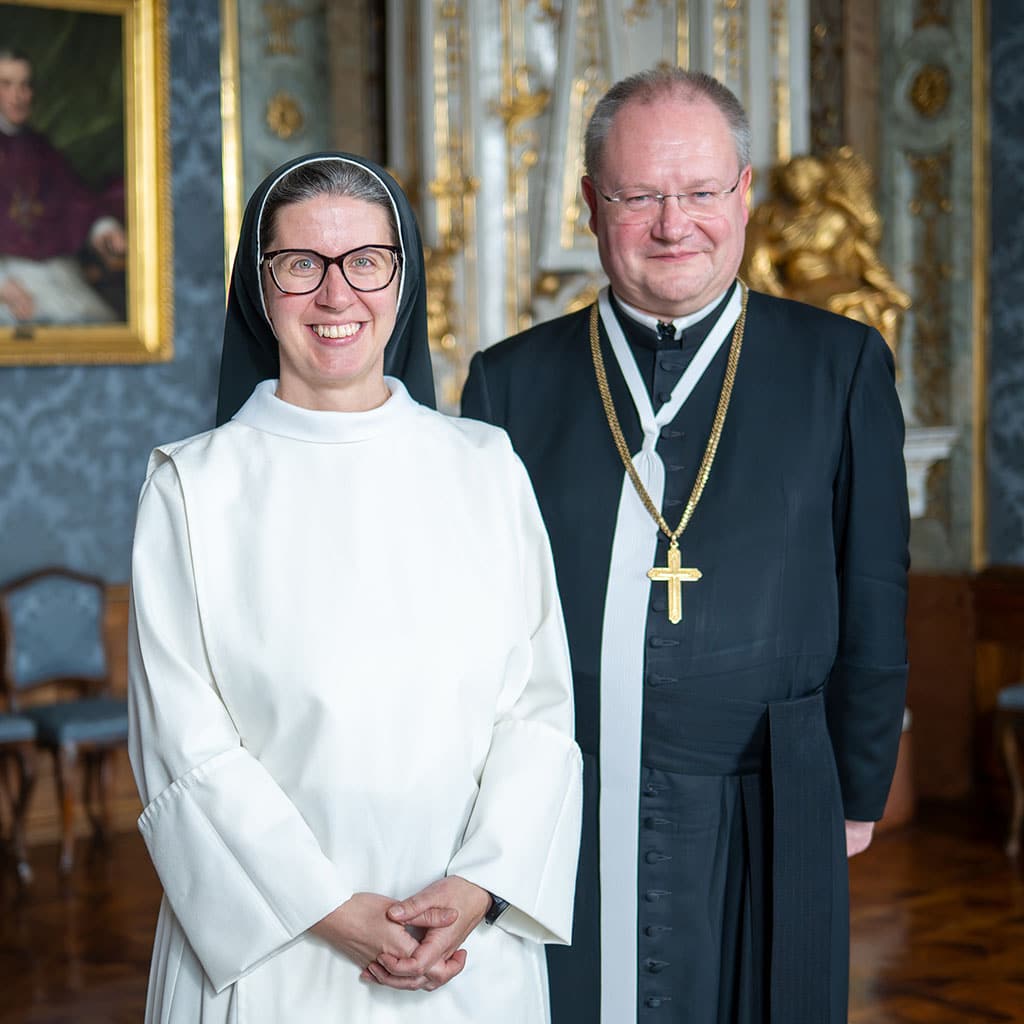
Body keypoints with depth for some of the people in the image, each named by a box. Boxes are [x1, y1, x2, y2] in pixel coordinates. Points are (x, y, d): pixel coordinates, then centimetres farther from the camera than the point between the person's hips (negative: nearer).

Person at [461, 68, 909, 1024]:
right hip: (554, 831, 1)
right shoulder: (512, 380, 5)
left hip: (759, 830, 0)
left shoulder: (841, 365, 3)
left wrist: (856, 795, 6)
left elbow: (872, 604, 5)